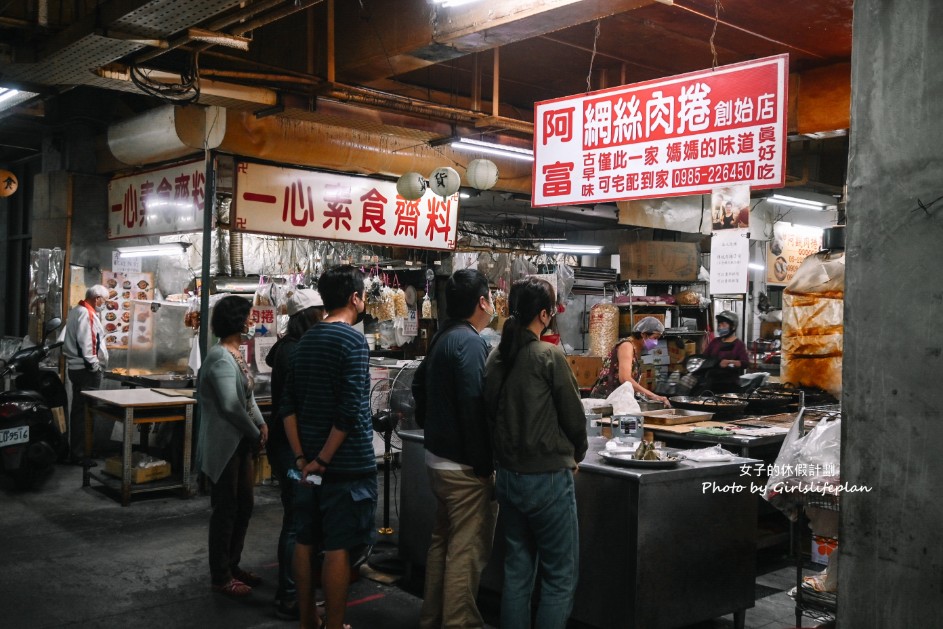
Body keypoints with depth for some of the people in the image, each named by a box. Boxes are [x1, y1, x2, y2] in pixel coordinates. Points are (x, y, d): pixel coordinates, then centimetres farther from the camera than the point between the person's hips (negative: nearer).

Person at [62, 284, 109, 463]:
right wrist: (94, 366, -19)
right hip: (86, 369, -11)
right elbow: (85, 343, -24)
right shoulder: (86, 314, -16)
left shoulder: (77, 311, 17)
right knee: (85, 411, -7)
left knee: (79, 410, 16)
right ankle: (79, 454, -5)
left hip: (77, 367, 11)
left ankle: (77, 450, 24)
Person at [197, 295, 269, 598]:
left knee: (244, 505, 16)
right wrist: (255, 434, -13)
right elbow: (230, 405, -24)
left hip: (243, 443, 9)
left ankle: (232, 565, 30)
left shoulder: (236, 354, 12)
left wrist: (261, 424, 1)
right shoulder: (220, 357, -19)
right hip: (225, 445, -9)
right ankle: (221, 577, 14)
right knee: (226, 509, 1)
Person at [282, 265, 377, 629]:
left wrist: (302, 456, 6)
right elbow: (350, 412, -22)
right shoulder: (353, 341, -14)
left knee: (306, 541, 14)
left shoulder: (305, 340, 10)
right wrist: (324, 459, -14)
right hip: (348, 463, -8)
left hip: (310, 461, 8)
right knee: (339, 548, 0)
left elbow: (289, 404, 9)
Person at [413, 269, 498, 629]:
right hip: (465, 466, -10)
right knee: (468, 551, -2)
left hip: (438, 457, 10)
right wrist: (484, 465, -20)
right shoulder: (470, 342, -19)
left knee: (443, 542, 19)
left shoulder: (443, 338, 11)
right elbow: (474, 408, -25)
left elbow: (420, 384, 22)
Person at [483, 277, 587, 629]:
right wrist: (575, 455, 10)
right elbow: (574, 417, -8)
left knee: (517, 569, 15)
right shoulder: (549, 356, -14)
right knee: (560, 576, 5)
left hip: (507, 476, 6)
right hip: (547, 477, -6)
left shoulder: (495, 358, 2)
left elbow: (493, 414, 9)